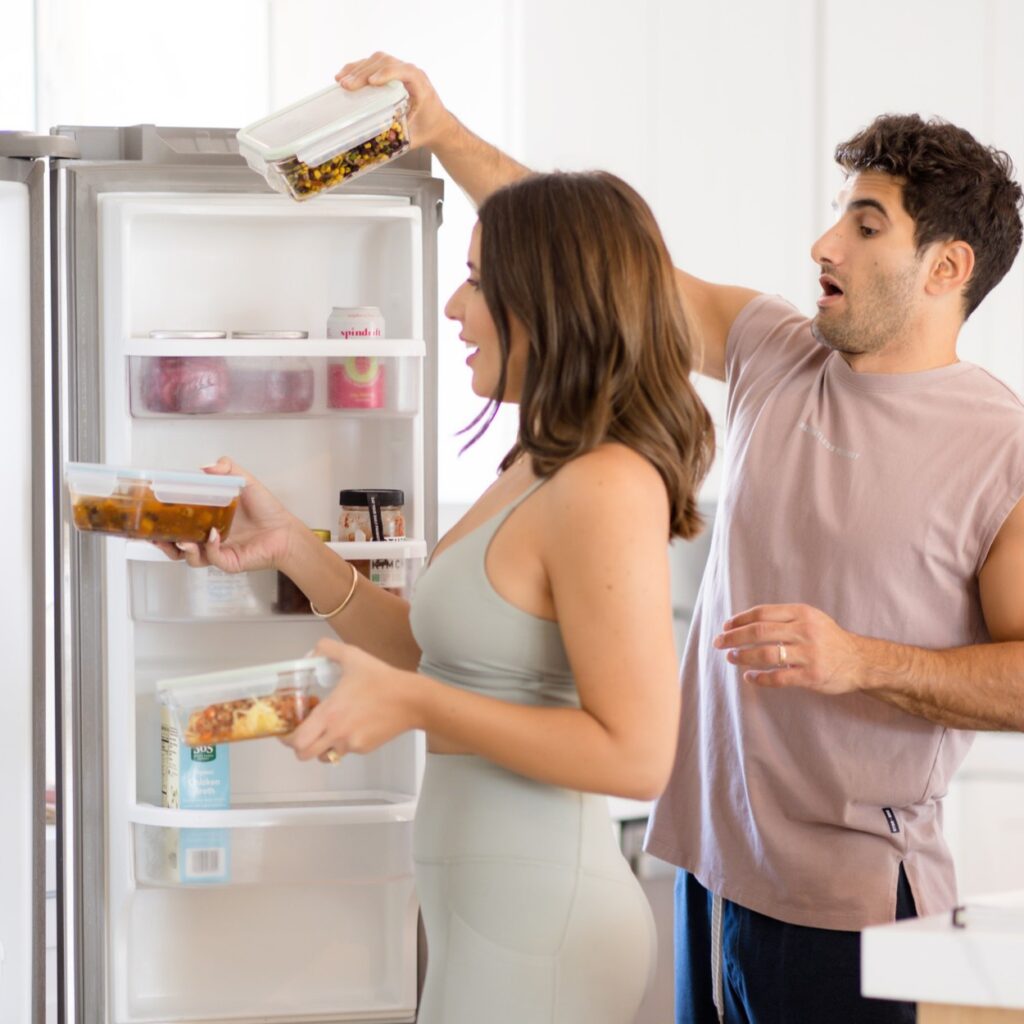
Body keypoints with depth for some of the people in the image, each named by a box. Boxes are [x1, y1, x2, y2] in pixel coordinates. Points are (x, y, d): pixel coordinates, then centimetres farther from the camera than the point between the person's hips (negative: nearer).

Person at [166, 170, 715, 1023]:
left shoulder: (605, 490, -20)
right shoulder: (540, 470, 10)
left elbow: (635, 754, -24)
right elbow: (434, 651, 14)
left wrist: (414, 707, -24)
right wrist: (290, 546, 7)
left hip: (535, 922, -9)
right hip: (489, 902, 9)